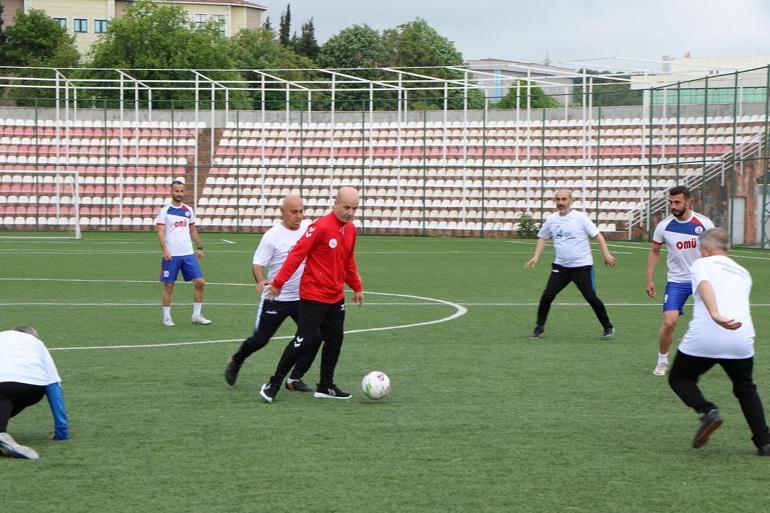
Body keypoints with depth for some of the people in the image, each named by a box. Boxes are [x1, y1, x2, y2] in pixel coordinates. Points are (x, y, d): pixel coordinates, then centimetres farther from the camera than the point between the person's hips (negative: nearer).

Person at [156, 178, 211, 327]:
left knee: (200, 282, -2)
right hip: (171, 255, -4)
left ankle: (196, 315, 9)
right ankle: (166, 317, 12)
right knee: (168, 286, 1)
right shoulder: (165, 211, -4)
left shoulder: (189, 210, 11)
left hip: (188, 254, 4)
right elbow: (161, 232, -10)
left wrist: (200, 247, 13)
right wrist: (165, 250, -22)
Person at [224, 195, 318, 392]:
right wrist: (261, 280, -34)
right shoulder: (272, 235, -14)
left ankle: (295, 379, 3)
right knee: (260, 339, 4)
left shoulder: (309, 227, -1)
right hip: (276, 298, -4)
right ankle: (236, 361, 34)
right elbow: (257, 263, -14)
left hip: (302, 297, 4)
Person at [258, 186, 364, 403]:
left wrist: (357, 287, 24)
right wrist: (279, 282, -17)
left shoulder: (350, 229, 7)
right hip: (313, 296, -8)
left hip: (336, 297, 8)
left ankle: (326, 387, 21)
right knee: (306, 340, -10)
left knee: (334, 341, 9)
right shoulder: (321, 227, -17)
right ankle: (273, 385, 0)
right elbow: (297, 253, -16)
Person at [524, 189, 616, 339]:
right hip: (560, 266, 4)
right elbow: (542, 238, 19)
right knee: (547, 297, -4)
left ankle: (608, 327, 12)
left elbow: (597, 235, -8)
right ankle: (539, 327, 13)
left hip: (582, 266, -4)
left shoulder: (580, 217, -9)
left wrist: (606, 254, -17)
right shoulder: (551, 219, 4)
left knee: (591, 297, -6)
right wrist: (536, 256, 8)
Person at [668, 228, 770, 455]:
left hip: (704, 337, -4)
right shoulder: (743, 273, 27)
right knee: (746, 389, 25)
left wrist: (715, 314, -28)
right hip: (741, 338, 4)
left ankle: (708, 411, -7)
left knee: (679, 378, 18)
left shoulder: (702, 264, 9)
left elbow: (705, 286, -12)